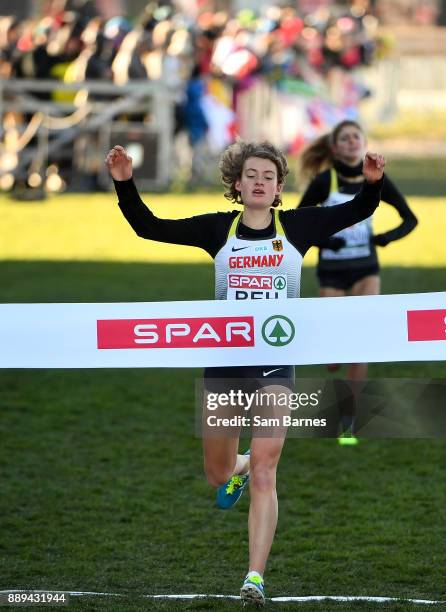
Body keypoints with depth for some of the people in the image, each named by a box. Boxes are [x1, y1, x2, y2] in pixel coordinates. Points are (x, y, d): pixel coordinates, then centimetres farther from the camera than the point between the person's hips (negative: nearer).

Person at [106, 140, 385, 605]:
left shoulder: (297, 226, 1)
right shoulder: (218, 229, 2)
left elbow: (357, 211, 3)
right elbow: (149, 227, 1)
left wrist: (373, 182, -17)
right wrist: (124, 183, -11)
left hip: (276, 363, -2)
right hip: (223, 361, 2)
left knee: (264, 471, -13)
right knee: (217, 475, 15)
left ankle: (255, 577, -14)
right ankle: (239, 467, 53)